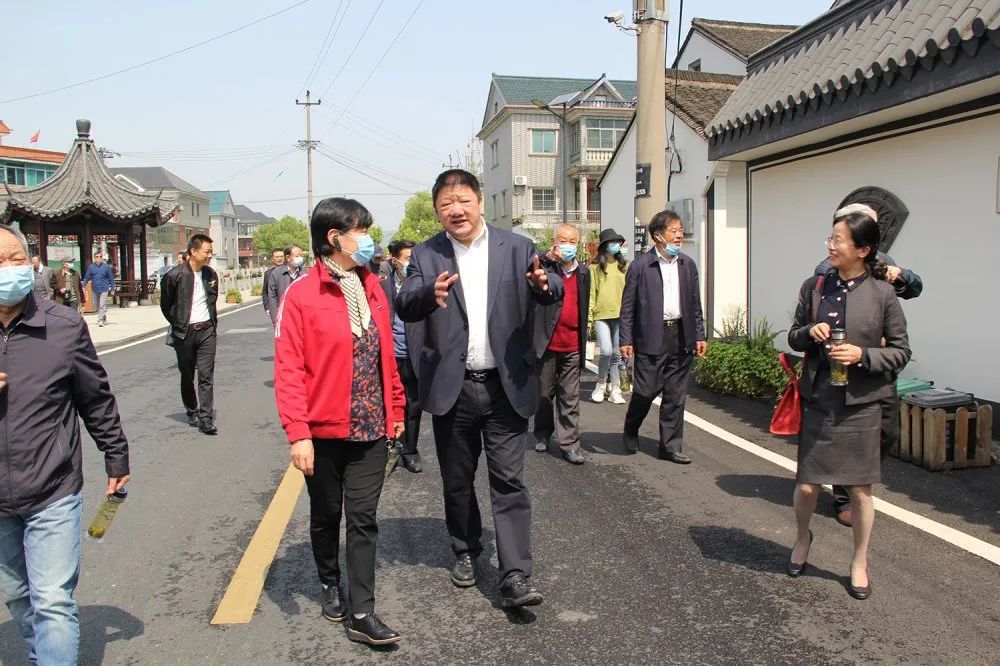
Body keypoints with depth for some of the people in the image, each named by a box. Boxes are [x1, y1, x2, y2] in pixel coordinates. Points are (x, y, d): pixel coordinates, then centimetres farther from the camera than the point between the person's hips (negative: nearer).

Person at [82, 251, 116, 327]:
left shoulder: (106, 266, -1)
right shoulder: (91, 267, 4)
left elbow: (111, 278, 3)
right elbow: (87, 277, 6)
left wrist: (112, 289, 3)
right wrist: (83, 286, -5)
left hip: (104, 289, -4)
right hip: (95, 289, 4)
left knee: (102, 305, -12)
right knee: (97, 305, 14)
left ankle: (100, 320, -11)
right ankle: (104, 318, 30)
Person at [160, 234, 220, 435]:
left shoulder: (211, 275, 6)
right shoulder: (174, 276, -9)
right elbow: (165, 306, 2)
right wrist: (178, 325, 5)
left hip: (206, 331, 2)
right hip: (184, 334, -2)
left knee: (206, 376, -6)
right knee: (187, 377, 11)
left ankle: (206, 419, -6)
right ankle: (192, 413, 27)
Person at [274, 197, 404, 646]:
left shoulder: (372, 288, 5)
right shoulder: (301, 295, -11)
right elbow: (288, 369, -13)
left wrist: (396, 408, 12)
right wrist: (297, 433, -17)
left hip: (371, 428, 4)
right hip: (324, 430, -3)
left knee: (363, 518, 4)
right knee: (326, 514, 16)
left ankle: (361, 613, 12)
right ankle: (330, 583, 39)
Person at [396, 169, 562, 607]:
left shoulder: (518, 248, 0)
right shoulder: (426, 255, 1)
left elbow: (554, 292, -7)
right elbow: (404, 307, -12)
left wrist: (544, 284, -32)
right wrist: (430, 294, -35)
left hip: (506, 386, -1)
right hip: (452, 388, 2)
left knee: (509, 481, 0)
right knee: (457, 481, 16)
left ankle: (515, 577, 6)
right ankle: (465, 551, 37)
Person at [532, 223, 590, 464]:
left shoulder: (583, 271, 9)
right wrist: (549, 258, -36)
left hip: (572, 346, 3)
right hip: (547, 343, -3)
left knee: (570, 397, 5)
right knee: (544, 393, 12)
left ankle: (569, 443, 9)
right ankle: (542, 434, 31)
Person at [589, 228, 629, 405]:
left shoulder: (624, 266, 9)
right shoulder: (596, 267, 3)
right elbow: (591, 292, 2)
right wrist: (588, 315, -4)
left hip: (621, 315, 3)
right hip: (601, 315, -2)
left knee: (617, 353, 6)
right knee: (606, 351, -13)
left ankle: (615, 390, 14)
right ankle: (601, 384, 10)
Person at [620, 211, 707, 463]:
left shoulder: (687, 264, 11)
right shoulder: (641, 265, -4)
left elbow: (695, 305, 15)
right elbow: (628, 306, -4)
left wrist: (699, 336, 9)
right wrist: (626, 340, -8)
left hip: (681, 338, 5)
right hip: (651, 338, -4)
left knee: (676, 395, 7)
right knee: (645, 391, -1)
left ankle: (671, 446, 17)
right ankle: (631, 431, 27)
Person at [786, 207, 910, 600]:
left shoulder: (882, 294, -6)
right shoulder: (814, 287, 2)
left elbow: (901, 351, -1)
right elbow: (794, 337, 11)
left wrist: (863, 355, -18)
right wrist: (809, 332, -11)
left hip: (861, 404, -2)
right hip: (818, 401, 2)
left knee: (860, 489, 9)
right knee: (806, 485, 6)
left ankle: (860, 562, 30)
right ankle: (802, 538, 37)